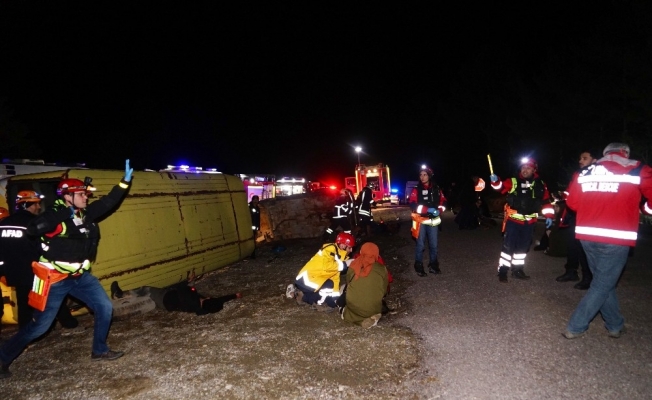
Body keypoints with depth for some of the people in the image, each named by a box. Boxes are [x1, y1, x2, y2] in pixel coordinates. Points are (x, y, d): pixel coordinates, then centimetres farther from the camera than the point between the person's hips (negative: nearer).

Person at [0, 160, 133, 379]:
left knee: (105, 307, 4)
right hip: (55, 279, -7)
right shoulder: (55, 215, -16)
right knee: (39, 326, 2)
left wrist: (125, 182, 0)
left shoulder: (86, 213, 3)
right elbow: (32, 229, -32)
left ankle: (100, 350, 20)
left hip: (81, 276, 7)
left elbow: (108, 202, 7)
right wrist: (64, 213, -31)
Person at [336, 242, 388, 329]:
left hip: (353, 306, 4)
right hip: (373, 309, -4)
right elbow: (384, 291, 8)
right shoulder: (382, 269, -3)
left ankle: (348, 314, 12)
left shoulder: (353, 266, -1)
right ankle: (371, 317, 4)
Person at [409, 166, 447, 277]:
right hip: (421, 221, -3)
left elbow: (443, 202, 11)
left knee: (433, 244, 9)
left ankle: (433, 265, 23)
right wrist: (428, 210, -22)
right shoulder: (416, 189, -4)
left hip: (433, 220, 3)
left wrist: (439, 210, -10)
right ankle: (419, 267, 13)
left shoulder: (436, 189, 6)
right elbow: (412, 205, -14)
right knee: (421, 245, 1)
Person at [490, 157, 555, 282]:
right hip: (513, 219, -4)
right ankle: (502, 271, 1)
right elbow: (501, 187, -18)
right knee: (509, 245, -6)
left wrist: (549, 216, 2)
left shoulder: (540, 185, 4)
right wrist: (496, 182, -38)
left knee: (523, 246, 14)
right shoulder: (513, 182, -5)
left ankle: (517, 270, 27)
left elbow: (546, 201, 9)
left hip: (529, 222, 4)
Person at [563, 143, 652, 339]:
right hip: (616, 238, -5)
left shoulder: (585, 172, 11)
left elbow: (572, 202, 14)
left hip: (587, 235, 5)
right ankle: (575, 327, 7)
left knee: (604, 280, 20)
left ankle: (615, 325, 31)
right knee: (603, 284, 6)